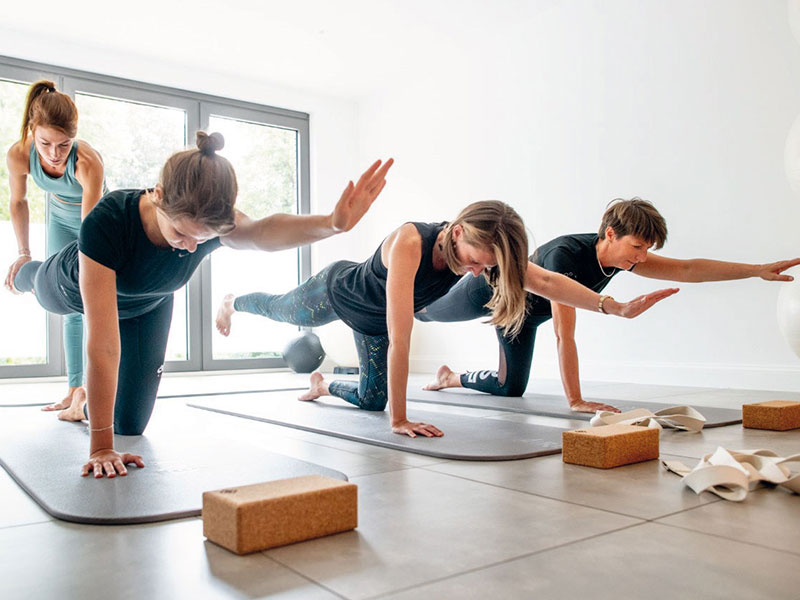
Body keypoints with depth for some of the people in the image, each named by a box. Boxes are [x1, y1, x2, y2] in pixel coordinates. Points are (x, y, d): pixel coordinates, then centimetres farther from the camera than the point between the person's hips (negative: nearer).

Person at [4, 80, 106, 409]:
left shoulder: (88, 161, -40)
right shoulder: (19, 155, -28)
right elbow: (18, 202, -7)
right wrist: (23, 254, -13)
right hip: (59, 219, 4)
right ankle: (75, 389, 9)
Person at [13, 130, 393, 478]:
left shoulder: (212, 223, -40)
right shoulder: (107, 222, -49)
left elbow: (261, 233, -64)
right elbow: (104, 343, -51)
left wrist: (333, 222, -85)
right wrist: (100, 447, -49)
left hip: (146, 307, 2)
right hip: (71, 289, -1)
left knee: (131, 425, 6)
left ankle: (85, 406, 41)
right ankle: (22, 275, 75)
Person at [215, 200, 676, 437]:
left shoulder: (482, 248, -30)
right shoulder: (410, 241, -48)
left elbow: (545, 281, -30)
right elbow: (399, 337, -50)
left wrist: (615, 307, -41)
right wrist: (400, 421, -47)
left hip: (372, 319, 5)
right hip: (337, 291, -5)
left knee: (372, 399, 11)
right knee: (281, 311, 25)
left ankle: (325, 384, 44)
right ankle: (234, 301, 60)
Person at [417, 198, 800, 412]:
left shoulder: (621, 255, -21)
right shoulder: (566, 255, -44)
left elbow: (689, 269, -19)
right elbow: (564, 334, -45)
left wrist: (761, 270, -26)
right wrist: (576, 401, -43)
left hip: (522, 312, 7)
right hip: (491, 288, -7)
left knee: (511, 388, 13)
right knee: (428, 312, 17)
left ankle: (450, 377, 36)